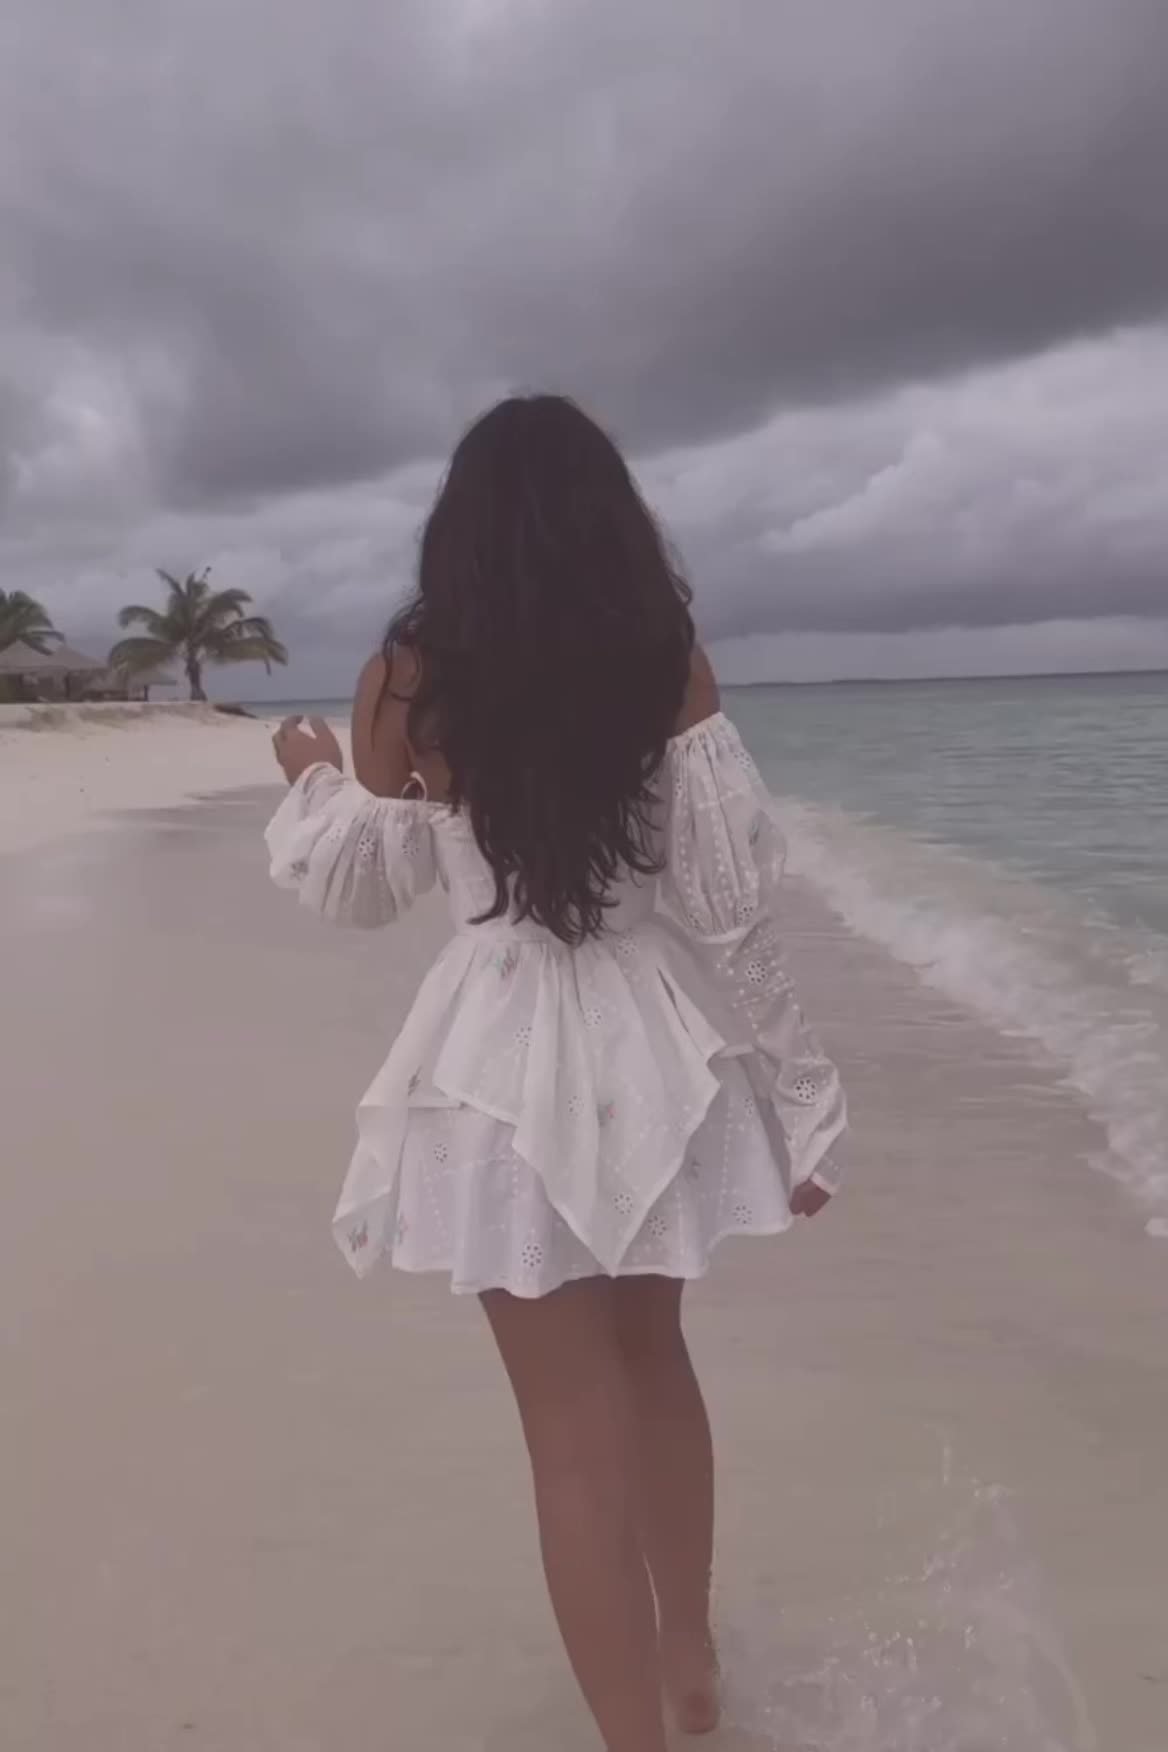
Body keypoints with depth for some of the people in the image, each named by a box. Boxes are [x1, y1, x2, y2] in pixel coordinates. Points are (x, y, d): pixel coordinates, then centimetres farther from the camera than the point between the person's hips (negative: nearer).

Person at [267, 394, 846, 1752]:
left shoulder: (409, 675, -6)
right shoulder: (670, 657, -6)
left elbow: (353, 884, 4)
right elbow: (732, 897, -8)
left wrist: (312, 776, 25)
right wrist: (791, 1093, 0)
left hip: (510, 1068, -2)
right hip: (654, 1051, 3)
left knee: (576, 1431, 9)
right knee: (653, 1358, 25)